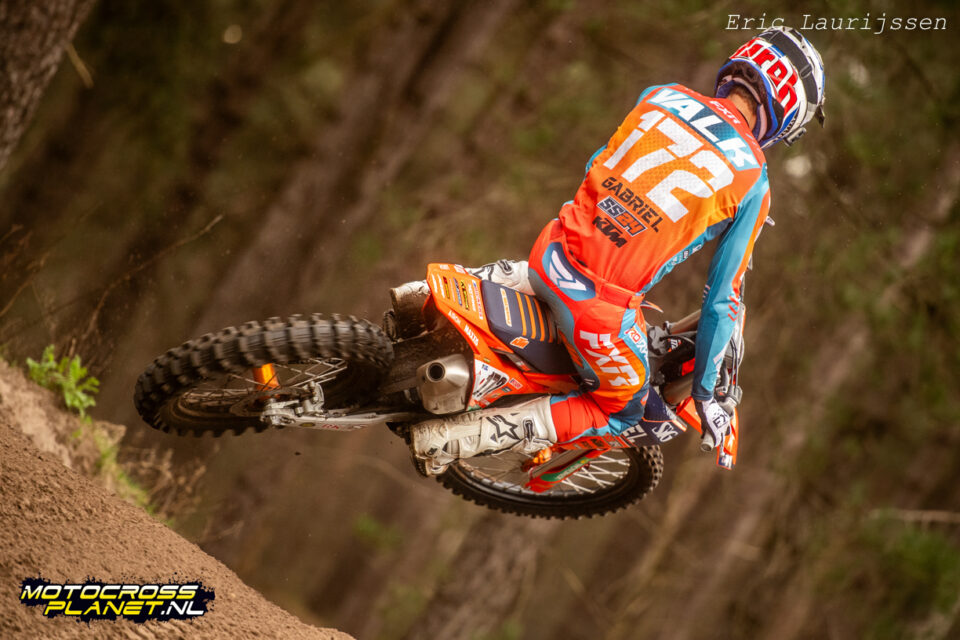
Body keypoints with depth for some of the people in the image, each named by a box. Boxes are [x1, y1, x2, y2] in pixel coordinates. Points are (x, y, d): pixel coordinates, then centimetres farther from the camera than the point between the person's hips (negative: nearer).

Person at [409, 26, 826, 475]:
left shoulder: (661, 96, 5)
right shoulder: (752, 182, -7)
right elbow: (722, 296, -1)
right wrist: (704, 391, 11)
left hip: (551, 252, 6)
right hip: (599, 307, -6)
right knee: (621, 411, 18)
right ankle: (451, 438, 4)